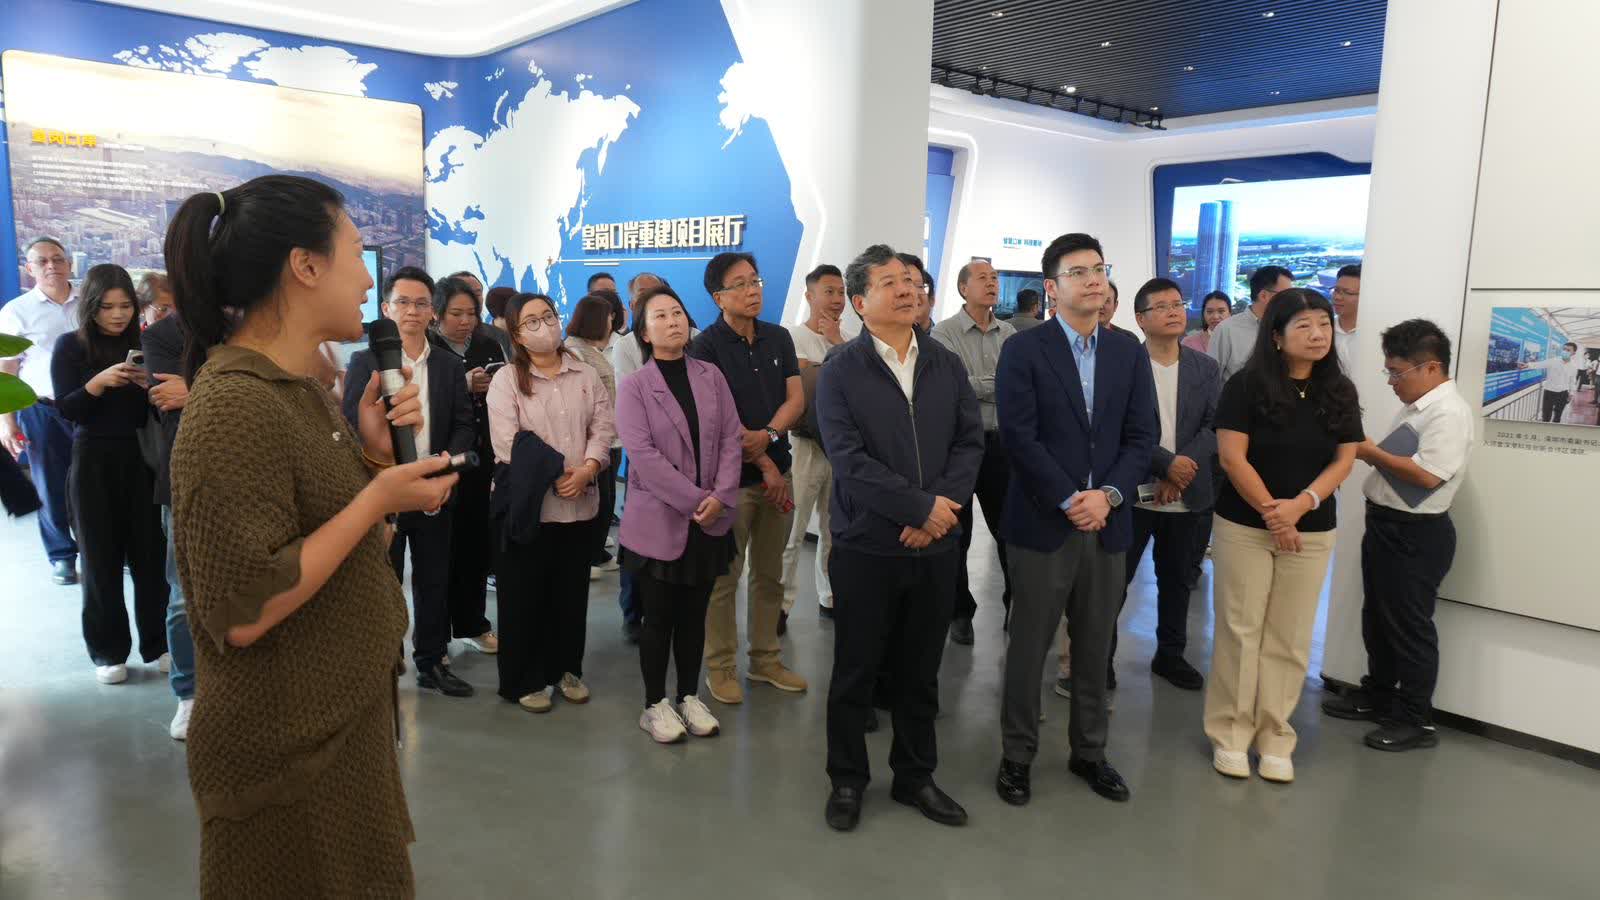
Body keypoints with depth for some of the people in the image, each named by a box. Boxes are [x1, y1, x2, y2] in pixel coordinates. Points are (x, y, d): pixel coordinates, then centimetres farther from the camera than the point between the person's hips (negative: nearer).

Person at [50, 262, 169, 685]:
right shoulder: (71, 345, 0)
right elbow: (66, 409, -7)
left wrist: (149, 385, -15)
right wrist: (100, 382, -22)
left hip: (141, 460, 1)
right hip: (94, 463, -1)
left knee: (151, 554, 3)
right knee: (102, 558, 5)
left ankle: (159, 642, 15)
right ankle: (108, 651, 16)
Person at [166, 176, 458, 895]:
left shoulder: (302, 390, 6)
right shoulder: (235, 407, -24)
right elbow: (242, 612, -27)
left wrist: (375, 452, -5)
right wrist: (377, 498, -24)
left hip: (347, 715, 9)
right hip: (288, 750, -9)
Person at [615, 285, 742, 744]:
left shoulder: (711, 377, 6)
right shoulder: (633, 386, -5)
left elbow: (731, 440, 2)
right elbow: (643, 455, -14)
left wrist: (721, 497, -11)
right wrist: (695, 500, -18)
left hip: (710, 521, 3)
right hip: (658, 521, -3)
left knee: (694, 615, 13)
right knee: (659, 617, 6)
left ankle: (689, 696, 27)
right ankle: (655, 704, 20)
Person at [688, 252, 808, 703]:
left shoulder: (779, 338, 9)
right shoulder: (707, 346, -7)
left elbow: (795, 398, 4)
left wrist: (767, 436, -15)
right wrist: (764, 464, -10)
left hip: (777, 471, 5)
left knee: (770, 575, 13)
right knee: (724, 577, 2)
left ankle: (765, 659, 26)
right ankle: (720, 667, 14)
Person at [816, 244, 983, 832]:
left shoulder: (947, 366, 7)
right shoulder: (841, 372, -6)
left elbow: (970, 443, 1)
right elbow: (849, 459, -15)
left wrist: (938, 506, -14)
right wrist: (922, 506, -17)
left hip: (936, 545, 4)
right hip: (865, 547, -3)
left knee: (920, 672, 15)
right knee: (855, 670, 10)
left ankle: (915, 777, 32)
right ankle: (847, 780, 27)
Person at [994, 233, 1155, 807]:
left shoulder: (1129, 351, 9)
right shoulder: (1024, 350, -4)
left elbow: (1142, 435, 4)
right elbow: (1019, 437, -11)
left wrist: (1109, 494, -11)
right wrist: (1071, 501, -14)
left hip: (1107, 522, 4)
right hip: (1042, 523, -4)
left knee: (1096, 647, 13)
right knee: (1029, 646, 5)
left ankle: (1089, 751, 28)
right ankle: (1017, 755, 20)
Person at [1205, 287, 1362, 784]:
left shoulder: (1340, 391, 5)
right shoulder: (1246, 385, -8)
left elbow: (1344, 459, 3)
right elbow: (1232, 458, -12)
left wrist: (1301, 505, -12)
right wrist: (1271, 512, -13)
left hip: (1312, 532, 4)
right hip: (1244, 527, -3)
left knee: (1290, 639, 8)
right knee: (1240, 631, 2)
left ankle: (1275, 738, 20)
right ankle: (1230, 733, 14)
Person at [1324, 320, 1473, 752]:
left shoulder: (1449, 412, -19)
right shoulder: (1414, 406, 11)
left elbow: (1427, 474, -28)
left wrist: (1371, 453, -18)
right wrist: (1368, 453, -1)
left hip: (1416, 535, -10)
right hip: (1385, 523, 10)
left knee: (1409, 626, 2)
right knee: (1377, 618, 19)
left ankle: (1416, 720, 15)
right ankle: (1377, 694, 35)